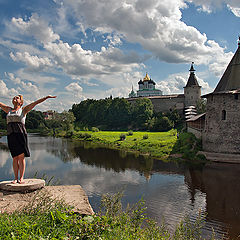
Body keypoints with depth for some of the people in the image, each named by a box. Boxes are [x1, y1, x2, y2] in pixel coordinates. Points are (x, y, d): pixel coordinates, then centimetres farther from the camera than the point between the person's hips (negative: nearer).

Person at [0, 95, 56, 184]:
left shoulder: (23, 109, 9)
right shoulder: (8, 110, 20)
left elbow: (36, 102, 2)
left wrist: (47, 97, -5)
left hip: (20, 134, -3)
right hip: (10, 135, 3)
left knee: (21, 157, -3)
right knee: (15, 158, 5)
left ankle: (21, 178, 2)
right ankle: (15, 178, 11)